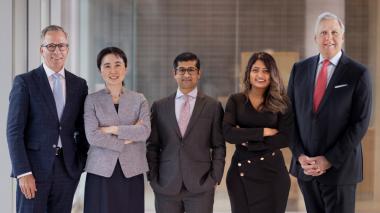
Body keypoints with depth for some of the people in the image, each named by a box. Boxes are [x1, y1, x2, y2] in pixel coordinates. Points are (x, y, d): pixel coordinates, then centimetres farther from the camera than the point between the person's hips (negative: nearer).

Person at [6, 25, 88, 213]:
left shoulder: (79, 84, 9)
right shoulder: (24, 82, -2)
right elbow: (14, 131, -7)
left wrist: (81, 165, 7)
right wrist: (23, 172, -13)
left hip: (67, 169, 4)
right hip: (34, 168, -3)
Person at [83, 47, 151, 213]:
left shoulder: (139, 100, 8)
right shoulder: (92, 100, 4)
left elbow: (145, 131, -7)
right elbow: (92, 136, -8)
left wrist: (112, 129, -11)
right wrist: (126, 139, -9)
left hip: (131, 173, 1)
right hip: (101, 172, -1)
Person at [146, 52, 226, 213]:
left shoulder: (213, 106, 5)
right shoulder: (159, 106, 9)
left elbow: (219, 146, 5)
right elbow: (152, 146, 9)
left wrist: (215, 178, -3)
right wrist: (152, 178, 2)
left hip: (201, 186, -1)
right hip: (166, 187, 1)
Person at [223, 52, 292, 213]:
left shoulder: (281, 103, 2)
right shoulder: (235, 101, 3)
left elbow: (285, 138, -9)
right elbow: (228, 133, -12)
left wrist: (248, 141, -13)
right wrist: (263, 132, -15)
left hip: (272, 171, 0)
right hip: (241, 172, 1)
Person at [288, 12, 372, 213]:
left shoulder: (358, 73, -5)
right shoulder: (300, 69, 6)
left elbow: (360, 124, -9)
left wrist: (329, 160, -13)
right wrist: (300, 155, -6)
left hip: (339, 167, -3)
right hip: (305, 165, 3)